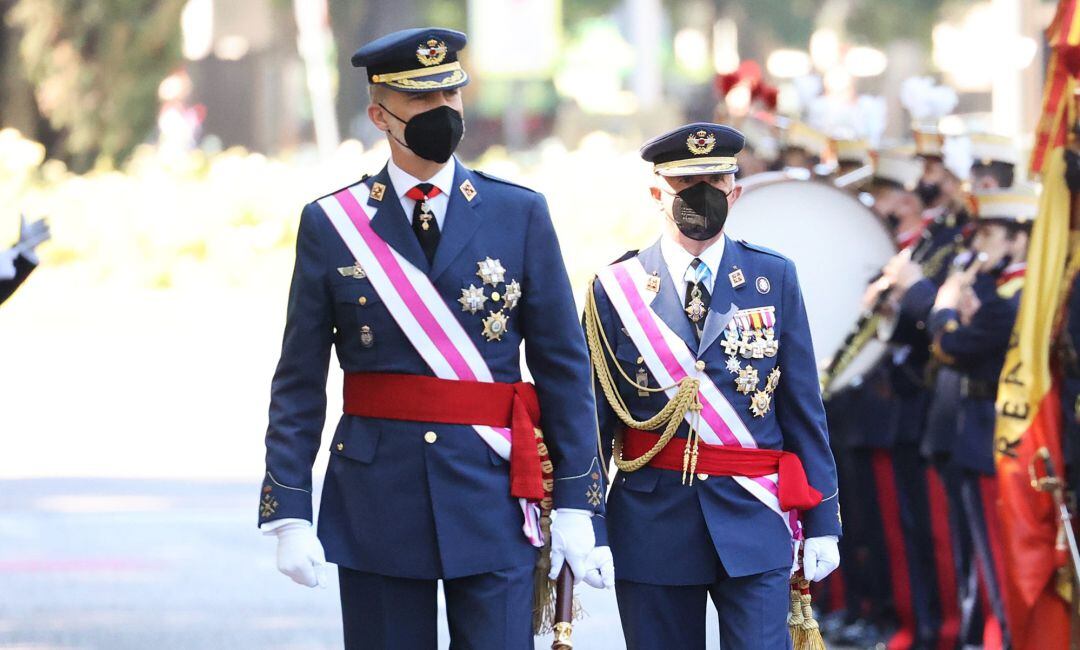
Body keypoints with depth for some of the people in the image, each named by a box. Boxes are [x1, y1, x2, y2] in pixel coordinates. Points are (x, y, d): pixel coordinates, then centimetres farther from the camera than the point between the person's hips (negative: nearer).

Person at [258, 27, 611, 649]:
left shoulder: (520, 215, 4)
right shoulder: (332, 225, 3)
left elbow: (565, 367, 4)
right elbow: (300, 384, 4)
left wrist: (577, 507, -2)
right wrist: (289, 513, -4)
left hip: (492, 503, 0)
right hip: (375, 505, 0)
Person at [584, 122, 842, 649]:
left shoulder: (774, 279, 6)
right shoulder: (616, 288, 3)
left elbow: (803, 408, 7)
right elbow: (593, 416, 5)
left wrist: (821, 522, 3)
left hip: (753, 522, 0)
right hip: (652, 522, 0)